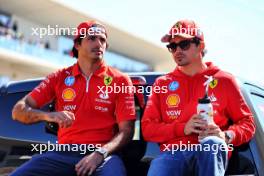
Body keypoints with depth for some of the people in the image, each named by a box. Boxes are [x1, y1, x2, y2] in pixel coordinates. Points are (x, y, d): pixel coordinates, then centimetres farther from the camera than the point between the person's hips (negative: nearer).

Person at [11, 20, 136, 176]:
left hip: (103, 155, -2)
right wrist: (48, 115, -14)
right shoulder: (59, 77, 12)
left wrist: (100, 153, -17)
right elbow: (19, 111, 7)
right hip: (63, 154, 2)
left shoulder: (120, 80, 6)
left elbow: (126, 131, 2)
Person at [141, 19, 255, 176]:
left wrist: (226, 136, -12)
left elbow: (247, 123, 11)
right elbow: (148, 128, 10)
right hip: (173, 153, 0)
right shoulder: (162, 83, 17)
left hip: (211, 155, 0)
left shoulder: (224, 80, 12)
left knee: (212, 143, -38)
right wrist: (183, 128, -8)